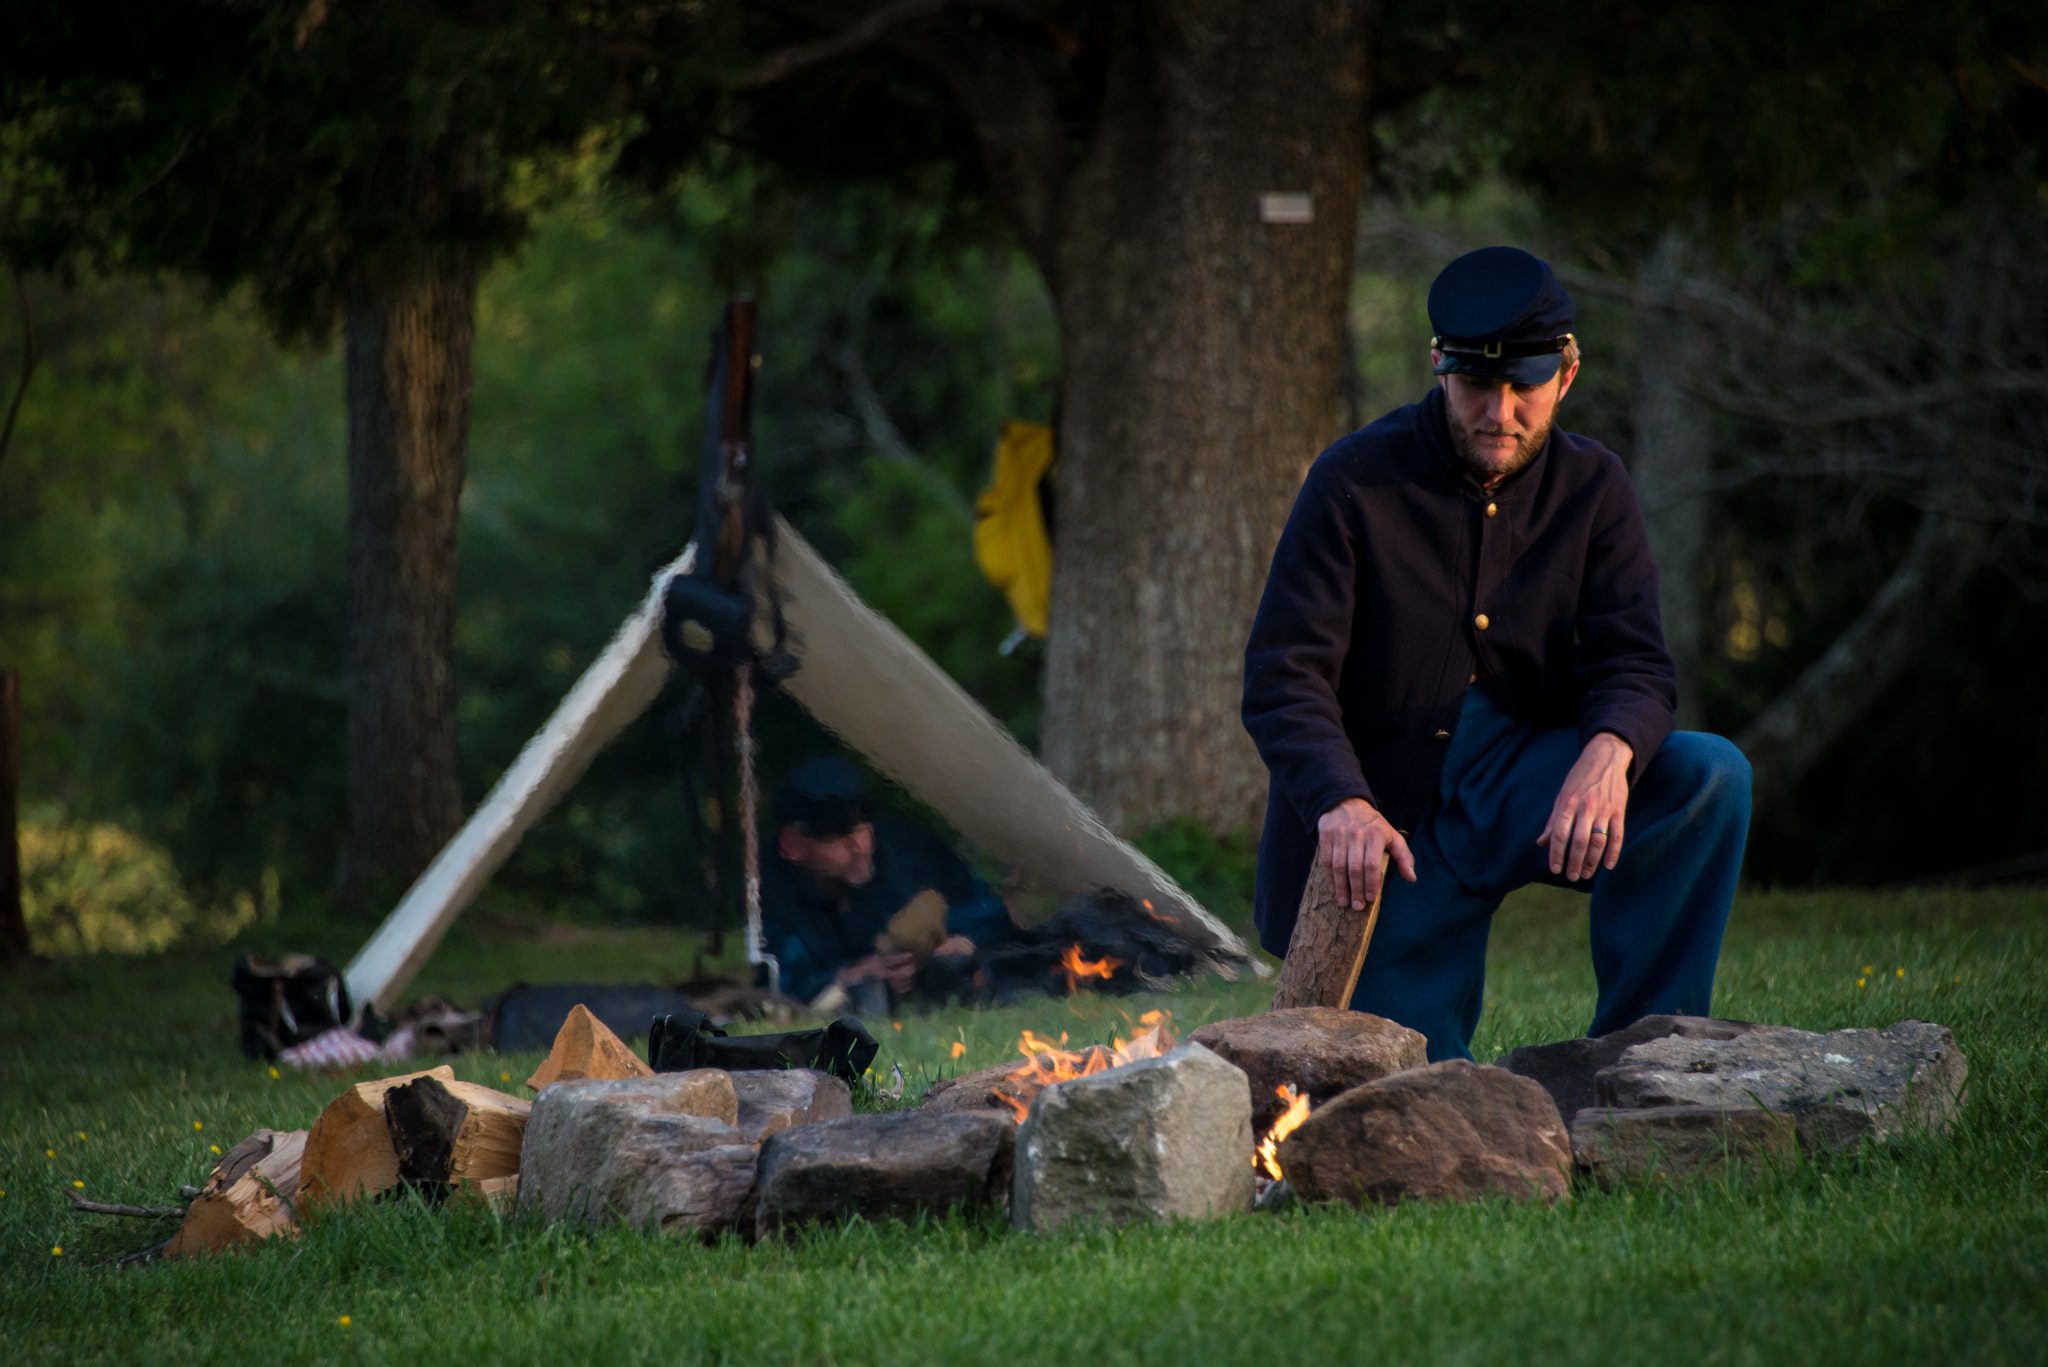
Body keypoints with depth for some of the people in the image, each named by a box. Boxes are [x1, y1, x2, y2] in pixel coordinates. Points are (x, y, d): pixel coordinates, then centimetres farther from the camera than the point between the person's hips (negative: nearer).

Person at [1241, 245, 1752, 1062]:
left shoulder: (1592, 489, 0)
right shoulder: (1355, 482, -10)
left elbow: (1633, 663, -7)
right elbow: (1283, 677, -14)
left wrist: (1608, 752, -32)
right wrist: (1342, 802, -33)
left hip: (1518, 791, 3)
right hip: (1389, 817, -3)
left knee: (1709, 778, -25)